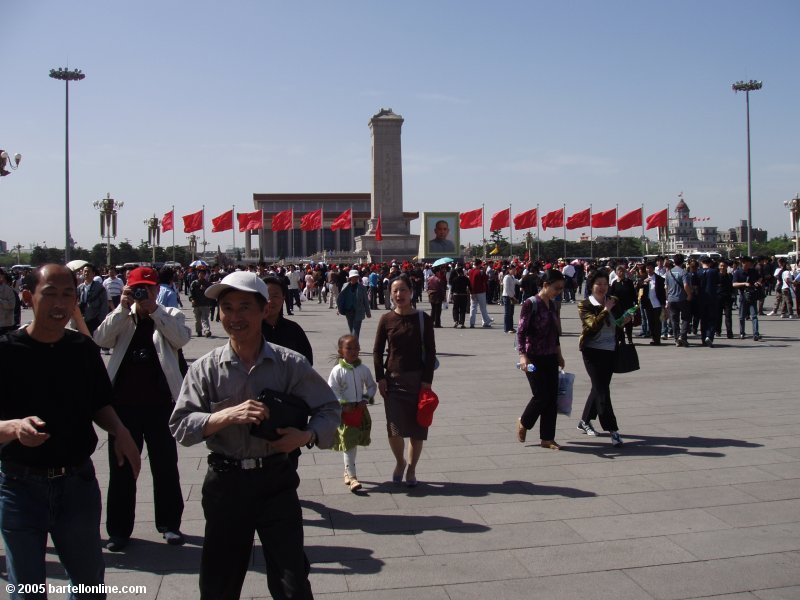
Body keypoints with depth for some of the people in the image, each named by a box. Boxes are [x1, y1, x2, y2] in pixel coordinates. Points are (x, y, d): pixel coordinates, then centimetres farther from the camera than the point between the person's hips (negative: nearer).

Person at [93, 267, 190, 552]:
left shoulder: (171, 315, 6)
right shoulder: (120, 317, 9)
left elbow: (182, 338, -14)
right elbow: (100, 340, -8)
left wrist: (154, 309, -19)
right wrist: (122, 308, -17)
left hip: (160, 402, -1)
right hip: (124, 401, 1)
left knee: (166, 466, 9)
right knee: (121, 467, 8)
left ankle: (170, 523, 23)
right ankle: (119, 528, 20)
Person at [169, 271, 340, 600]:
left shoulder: (289, 363, -4)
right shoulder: (205, 368, -2)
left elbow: (329, 408, 2)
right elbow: (179, 426, -7)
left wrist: (307, 435, -17)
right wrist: (229, 415, -22)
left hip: (277, 480, -1)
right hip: (225, 482, 1)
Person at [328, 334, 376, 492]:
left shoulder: (364, 369, 1)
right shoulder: (337, 370, -10)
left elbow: (372, 386, 11)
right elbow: (332, 390, -10)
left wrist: (365, 399, -4)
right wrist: (343, 405, -17)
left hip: (360, 410, 4)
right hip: (344, 412, -4)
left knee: (354, 444, 15)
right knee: (348, 444, -5)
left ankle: (348, 471, 32)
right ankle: (352, 477, -2)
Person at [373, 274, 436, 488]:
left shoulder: (423, 319, -3)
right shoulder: (386, 320, 0)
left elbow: (430, 352, -2)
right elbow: (377, 351, 5)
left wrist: (427, 380, -8)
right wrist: (380, 378, -2)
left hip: (417, 378, 0)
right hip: (393, 379, 0)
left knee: (417, 427, 5)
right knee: (394, 428, -5)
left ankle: (411, 469, 23)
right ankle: (400, 462, 24)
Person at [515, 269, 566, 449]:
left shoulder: (552, 304, 9)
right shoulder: (530, 304, -13)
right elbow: (521, 331, -17)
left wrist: (559, 354, 21)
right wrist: (522, 355, -27)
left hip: (550, 358, 7)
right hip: (534, 358, -7)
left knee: (552, 398, 5)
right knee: (541, 396, -7)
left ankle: (547, 438, 13)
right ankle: (523, 422, 21)